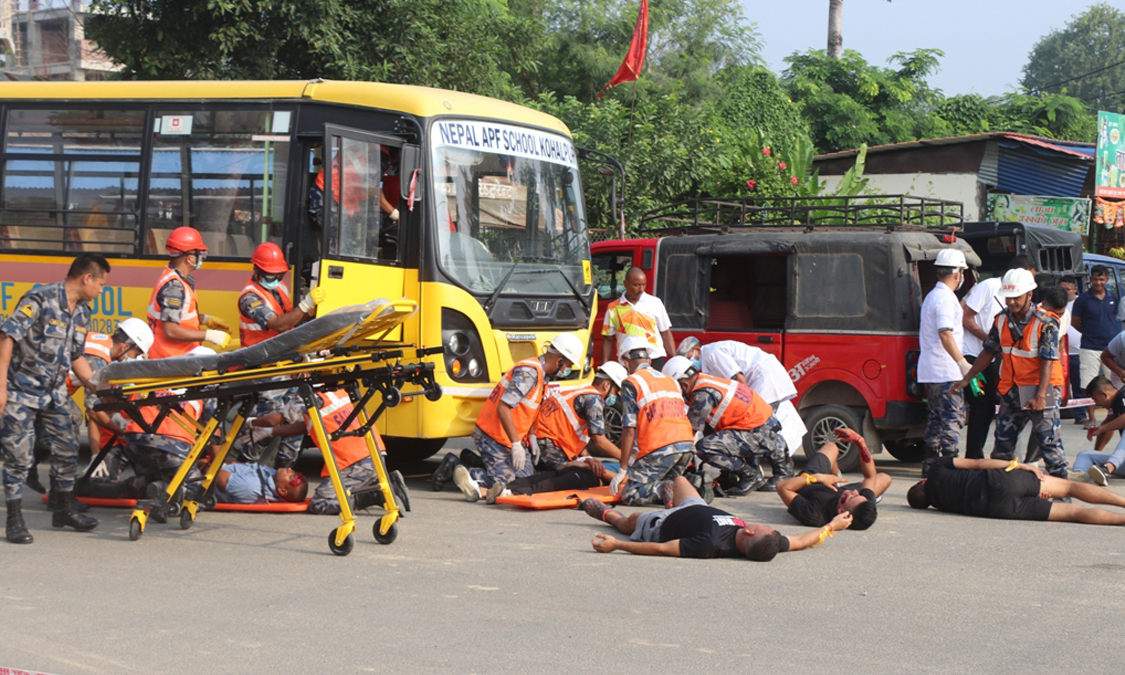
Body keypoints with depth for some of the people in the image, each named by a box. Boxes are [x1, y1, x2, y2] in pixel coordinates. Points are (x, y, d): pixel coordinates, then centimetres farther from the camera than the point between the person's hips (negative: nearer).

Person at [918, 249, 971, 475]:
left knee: (936, 417, 12)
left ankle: (931, 463, 14)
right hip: (945, 371, -10)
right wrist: (963, 363, -26)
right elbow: (946, 334, -23)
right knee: (953, 417, -9)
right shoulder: (945, 298, -13)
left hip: (931, 371, 10)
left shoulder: (931, 296, 19)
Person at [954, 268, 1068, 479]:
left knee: (1047, 437, -10)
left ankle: (1060, 478, -4)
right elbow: (989, 352, 15)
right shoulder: (1002, 321, 4)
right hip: (1012, 389, 6)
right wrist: (967, 378, 15)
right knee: (1003, 438, 9)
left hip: (1040, 386, -6)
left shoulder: (1045, 323, -14)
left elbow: (1048, 361, -17)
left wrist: (1040, 395, -24)